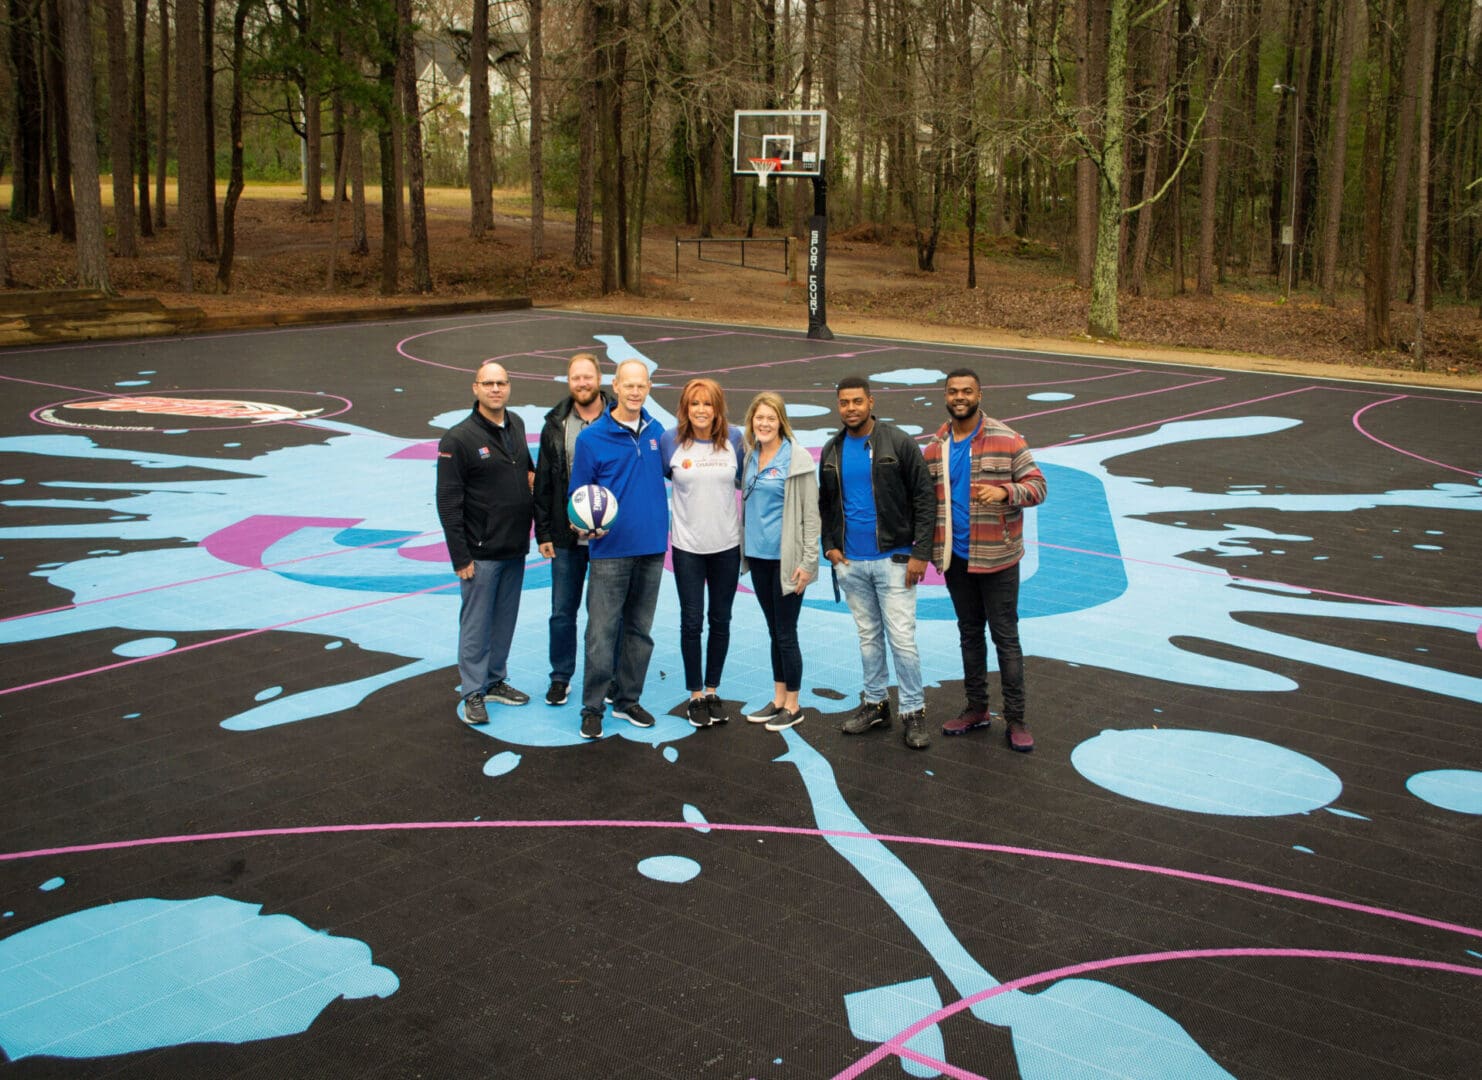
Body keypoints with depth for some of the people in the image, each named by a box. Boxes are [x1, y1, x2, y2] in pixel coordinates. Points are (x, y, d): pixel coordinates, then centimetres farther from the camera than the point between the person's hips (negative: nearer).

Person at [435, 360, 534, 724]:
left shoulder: (516, 425, 7)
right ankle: (473, 692, 12)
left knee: (505, 620, 15)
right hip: (481, 553, -6)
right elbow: (448, 503, -13)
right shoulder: (458, 438, -13)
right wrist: (460, 556, -15)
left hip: (515, 549, 6)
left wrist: (532, 472, 3)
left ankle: (496, 681, 28)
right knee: (476, 624, 2)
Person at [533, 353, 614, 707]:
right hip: (566, 537, 2)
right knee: (562, 611, 9)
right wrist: (543, 532, 2)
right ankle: (561, 678, 22)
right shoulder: (555, 426, 4)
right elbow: (543, 484, 6)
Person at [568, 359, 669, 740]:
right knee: (602, 632, -3)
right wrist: (588, 525, -20)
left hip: (652, 550, 5)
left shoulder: (656, 431, 6)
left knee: (639, 630, 13)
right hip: (610, 550, -4)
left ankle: (627, 700, 26)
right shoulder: (591, 438, -7)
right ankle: (592, 707, 8)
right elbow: (578, 494, -2)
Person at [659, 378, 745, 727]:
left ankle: (712, 691, 25)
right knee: (691, 621, 3)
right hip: (687, 545, -2)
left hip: (727, 545, 2)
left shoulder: (734, 439, -3)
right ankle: (695, 696, 17)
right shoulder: (670, 440, -7)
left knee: (720, 620, 11)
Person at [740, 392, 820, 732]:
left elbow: (810, 512, -11)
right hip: (758, 555, 6)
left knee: (786, 633, 1)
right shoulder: (751, 456, 7)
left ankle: (792, 706, 13)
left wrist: (808, 561, -14)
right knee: (773, 631, 15)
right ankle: (778, 699, 24)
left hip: (786, 558, -6)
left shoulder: (797, 458, -11)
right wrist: (745, 546, 10)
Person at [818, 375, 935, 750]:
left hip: (892, 559, -4)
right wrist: (829, 545, 5)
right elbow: (825, 503, 18)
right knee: (868, 636, 13)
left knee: (902, 638, -4)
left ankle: (913, 711, 6)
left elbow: (924, 498, -8)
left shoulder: (898, 443, -7)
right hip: (851, 562, 5)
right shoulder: (832, 451, 8)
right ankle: (875, 703, 24)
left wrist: (920, 553, -12)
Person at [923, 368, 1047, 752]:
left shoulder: (1007, 440, -7)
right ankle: (976, 709, 28)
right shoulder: (935, 447, 6)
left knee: (1005, 636, 0)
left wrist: (1005, 491, -26)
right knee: (969, 633, 16)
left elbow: (1037, 484, -7)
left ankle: (1015, 719, 8)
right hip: (954, 558, 5)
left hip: (996, 557, -4)